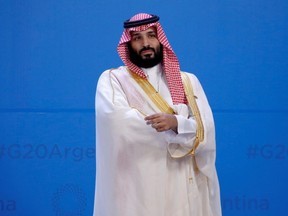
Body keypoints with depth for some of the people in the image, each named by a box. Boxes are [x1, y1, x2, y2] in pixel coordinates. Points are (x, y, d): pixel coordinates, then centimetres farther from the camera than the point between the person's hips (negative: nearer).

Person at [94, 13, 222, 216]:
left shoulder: (188, 81, 11)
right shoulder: (112, 79, 4)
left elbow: (205, 130, -2)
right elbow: (118, 119, -15)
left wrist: (176, 122, -23)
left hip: (182, 186, 2)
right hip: (134, 186, -2)